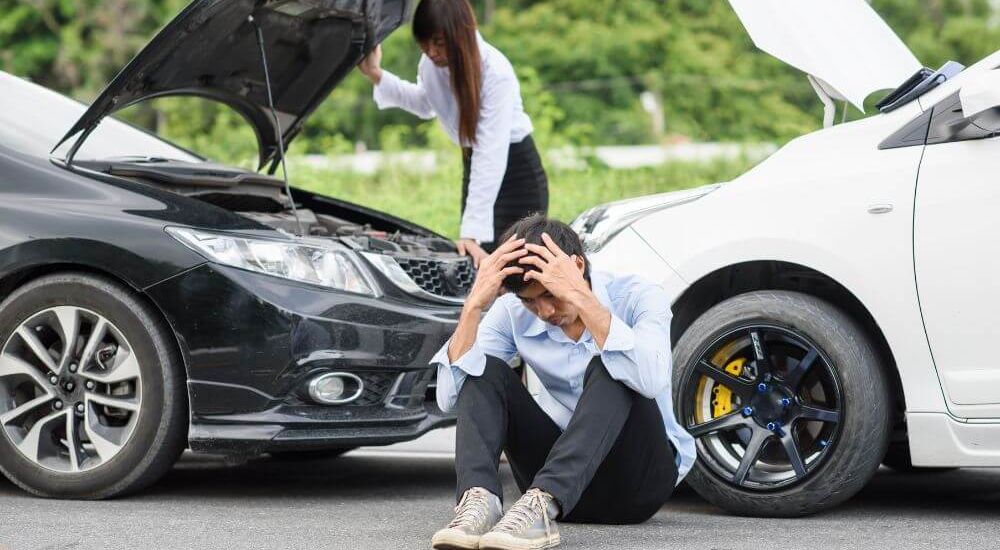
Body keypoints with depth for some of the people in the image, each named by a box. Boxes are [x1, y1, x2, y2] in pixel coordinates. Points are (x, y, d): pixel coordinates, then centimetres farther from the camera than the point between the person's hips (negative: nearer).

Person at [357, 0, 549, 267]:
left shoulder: (496, 72, -28)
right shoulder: (432, 62, -9)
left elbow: (491, 155, -32)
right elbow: (426, 104, 16)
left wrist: (472, 232, -36)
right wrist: (377, 76, 1)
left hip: (516, 168, -7)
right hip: (474, 164, 7)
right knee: (474, 263, 1)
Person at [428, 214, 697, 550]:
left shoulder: (638, 298, -12)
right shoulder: (514, 314, -2)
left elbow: (652, 380, -34)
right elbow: (450, 398, -12)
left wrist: (581, 298, -37)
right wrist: (475, 305, -22)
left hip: (642, 475, -4)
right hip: (564, 473, 4)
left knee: (607, 371, -30)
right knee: (486, 371, -14)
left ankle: (541, 505, -47)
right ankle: (479, 501, -38)